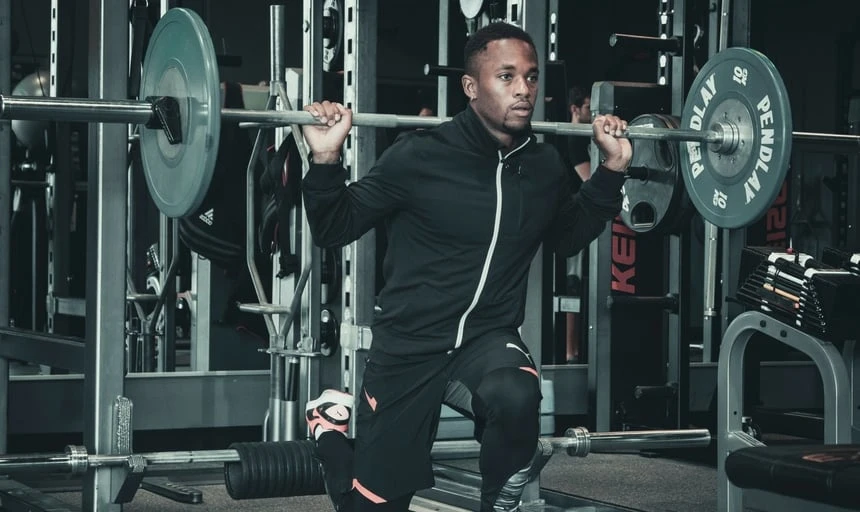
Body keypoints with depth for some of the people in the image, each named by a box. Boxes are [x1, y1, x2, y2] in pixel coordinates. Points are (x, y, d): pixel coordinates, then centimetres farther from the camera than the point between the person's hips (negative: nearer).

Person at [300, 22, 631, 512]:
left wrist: (613, 169, 10)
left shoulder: (544, 166, -1)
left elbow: (569, 238, 20)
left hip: (488, 340, 2)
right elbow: (334, 230, -7)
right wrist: (326, 159, -24)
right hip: (409, 345, -2)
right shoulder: (419, 156, -15)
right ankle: (331, 417, 40)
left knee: (516, 398, -36)